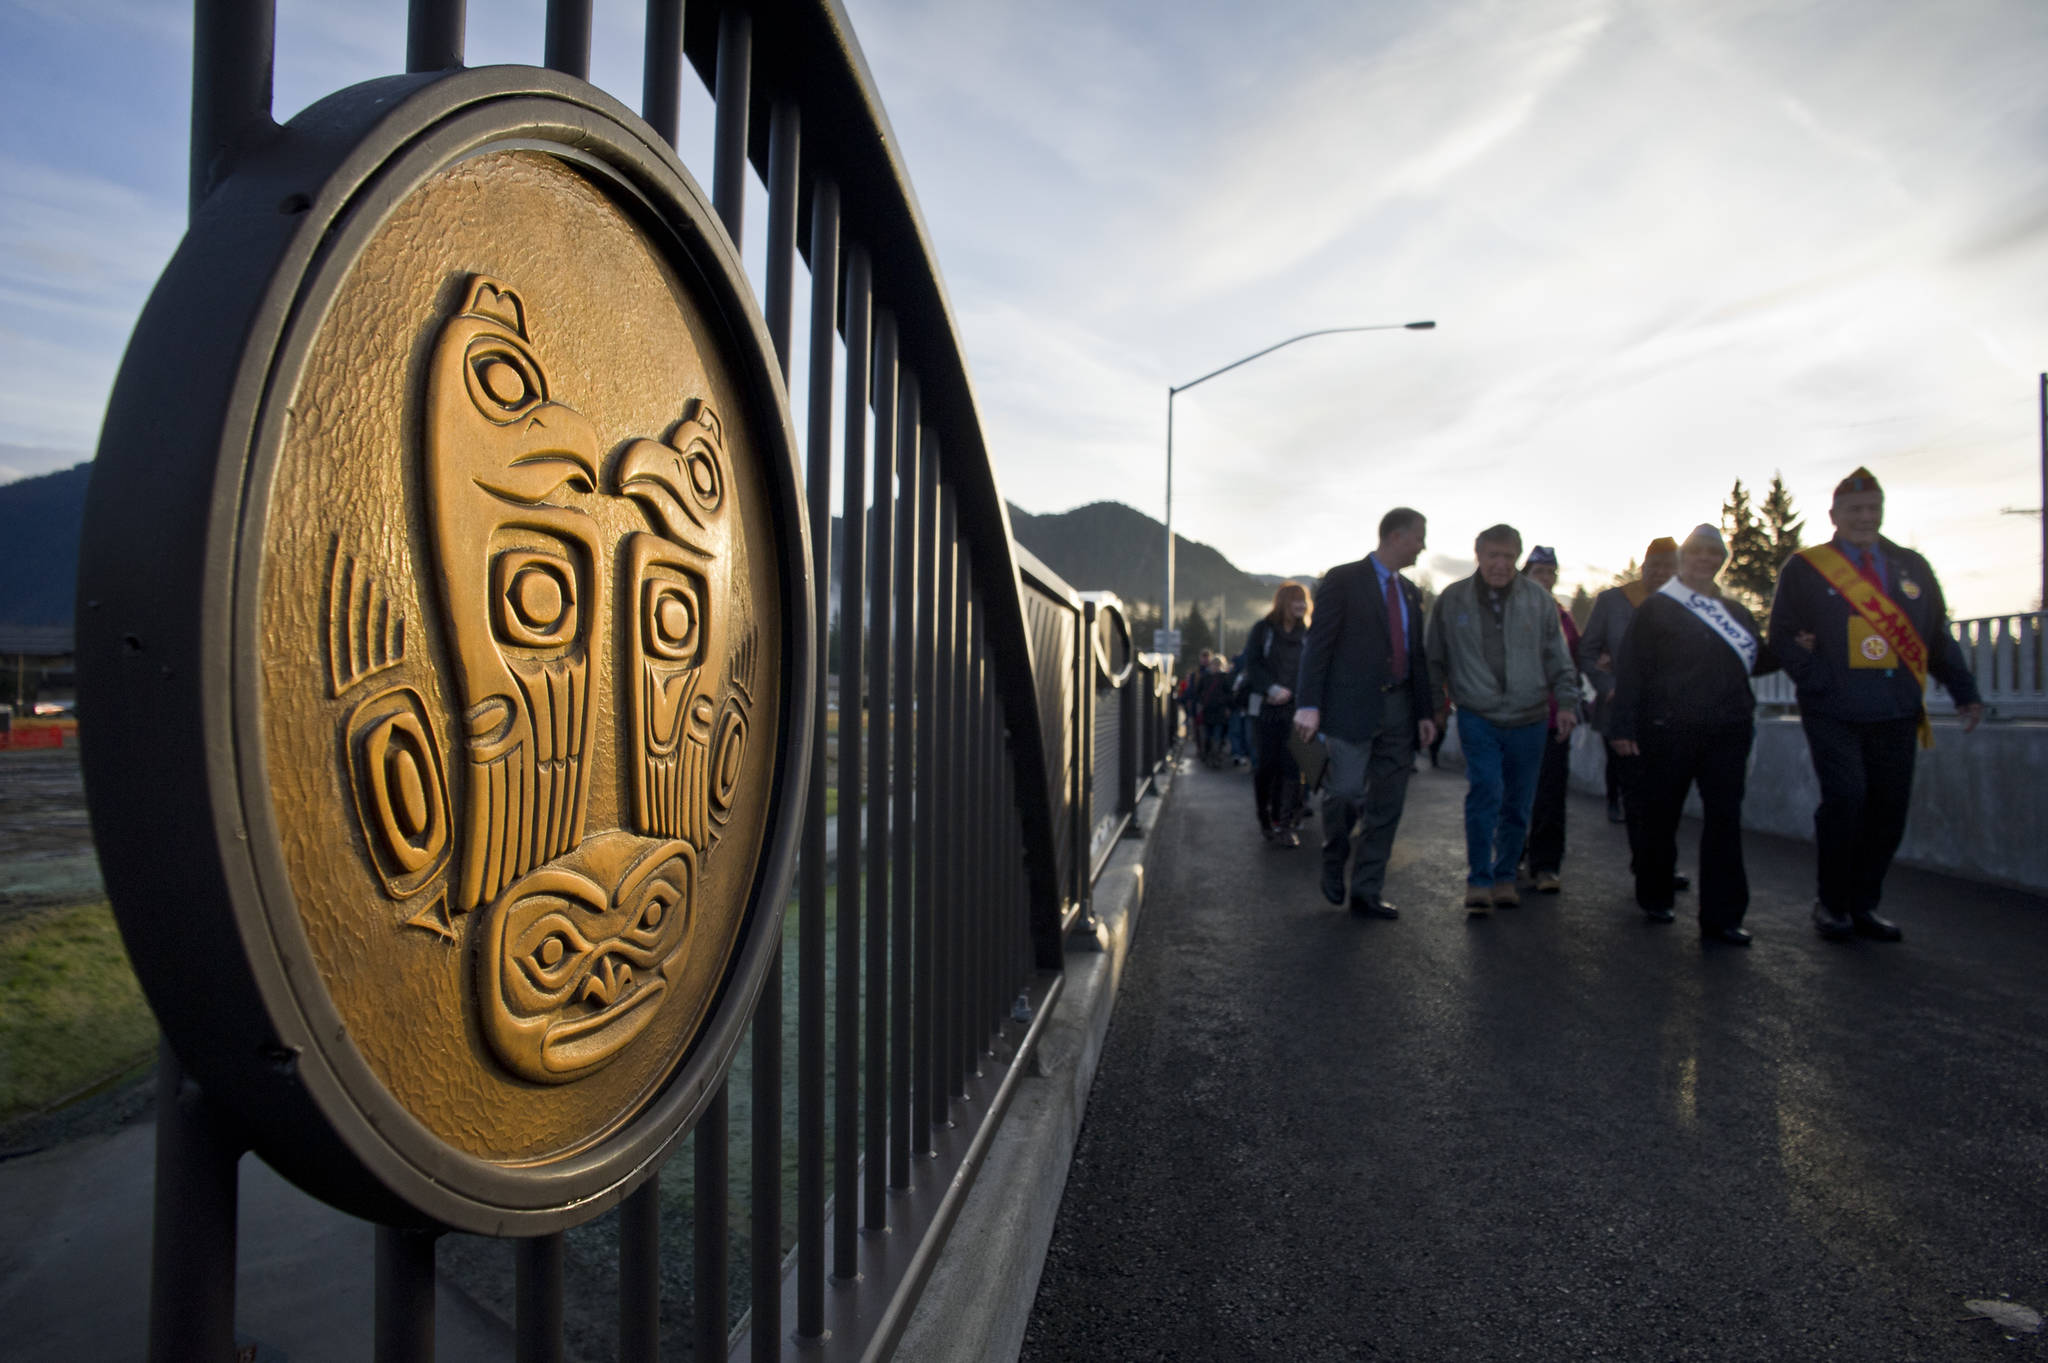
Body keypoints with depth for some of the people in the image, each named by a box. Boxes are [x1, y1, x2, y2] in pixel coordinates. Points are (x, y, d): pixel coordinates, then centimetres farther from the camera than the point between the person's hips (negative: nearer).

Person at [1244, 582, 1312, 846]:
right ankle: (1264, 820, 15)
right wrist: (1271, 688, -19)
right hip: (1265, 708, -1)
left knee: (1290, 766, -6)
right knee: (1265, 764, 0)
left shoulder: (1306, 634, 10)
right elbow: (1252, 664, -5)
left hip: (1294, 708, 1)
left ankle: (1284, 824, -3)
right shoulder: (1262, 629, 4)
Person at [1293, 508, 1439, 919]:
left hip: (1398, 709, 7)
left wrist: (1424, 711, 14)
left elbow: (1417, 654, 21)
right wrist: (1308, 704, -17)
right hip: (1353, 707, -6)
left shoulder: (1409, 591, 18)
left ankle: (1366, 893, 15)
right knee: (1346, 790, -15)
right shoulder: (1344, 580, -3)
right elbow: (1317, 643, -8)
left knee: (1386, 807, 6)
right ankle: (1334, 861, 15)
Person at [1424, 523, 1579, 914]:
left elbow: (1557, 657, 11)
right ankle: (1479, 879, -2)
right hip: (1478, 717, -2)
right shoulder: (1453, 599, 1)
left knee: (1518, 805, 9)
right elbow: (1435, 659, 9)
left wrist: (1566, 702, 4)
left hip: (1529, 720, 2)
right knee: (1485, 793, -15)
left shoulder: (1538, 599, 4)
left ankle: (1504, 876, 25)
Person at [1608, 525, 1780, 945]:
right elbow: (1633, 670, -5)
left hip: (1727, 732, 4)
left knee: (1725, 818, -2)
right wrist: (1623, 727, -12)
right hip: (1669, 732, -4)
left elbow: (1758, 660, 19)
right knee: (1661, 816, 6)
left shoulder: (1736, 613, 19)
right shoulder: (1656, 609, 1)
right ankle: (1654, 897, 25)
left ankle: (1721, 918, 1)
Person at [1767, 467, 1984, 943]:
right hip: (1834, 713, -4)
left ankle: (1862, 906, 19)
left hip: (1896, 714, 5)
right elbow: (1783, 635, 0)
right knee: (1845, 800, -13)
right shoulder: (1803, 568, 3)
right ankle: (1832, 905, 5)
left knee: (1889, 809, 4)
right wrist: (1818, 681, -12)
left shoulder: (1912, 566, 15)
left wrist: (1965, 691, 8)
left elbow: (1938, 636, 17)